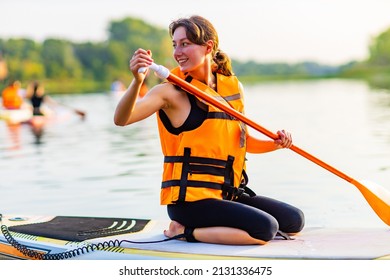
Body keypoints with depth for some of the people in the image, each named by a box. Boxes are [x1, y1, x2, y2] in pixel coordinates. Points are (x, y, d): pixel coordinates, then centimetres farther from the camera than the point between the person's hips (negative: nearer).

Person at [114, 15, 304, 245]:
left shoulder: (233, 87, 9)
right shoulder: (171, 92, -7)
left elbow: (243, 140, 20)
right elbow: (121, 120, -22)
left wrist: (276, 143, 1)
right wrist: (137, 82, -38)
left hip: (227, 194, 7)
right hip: (189, 199, -7)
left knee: (294, 220, 5)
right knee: (265, 228, -22)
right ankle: (185, 232, -6)